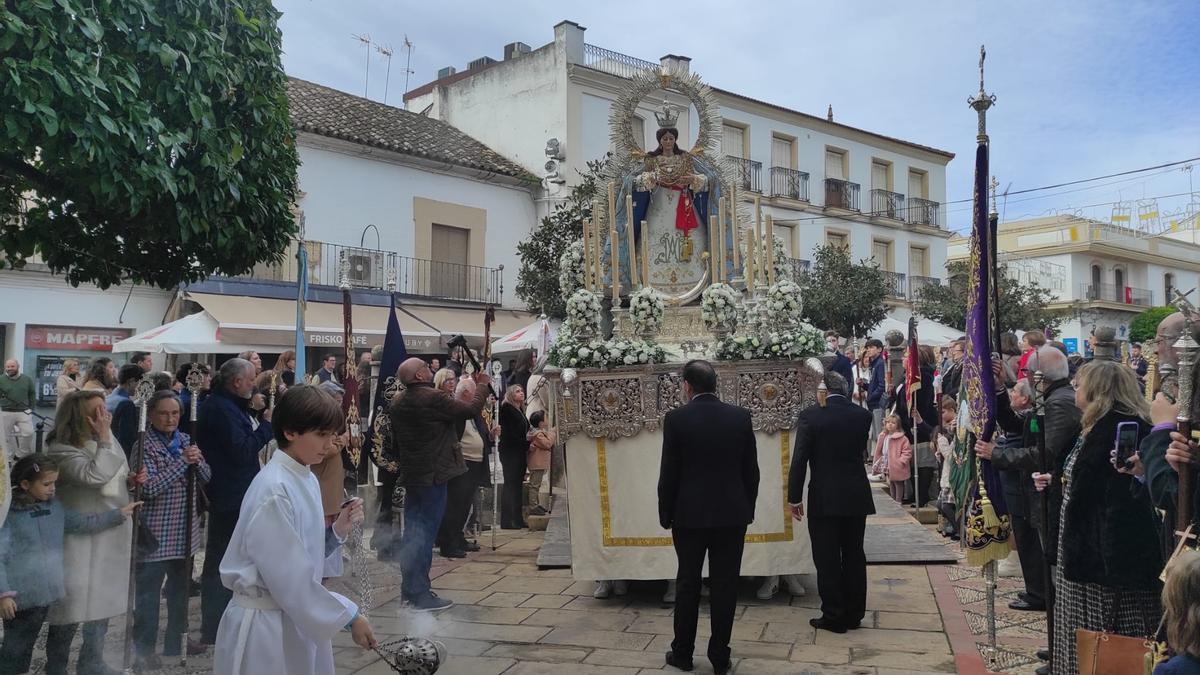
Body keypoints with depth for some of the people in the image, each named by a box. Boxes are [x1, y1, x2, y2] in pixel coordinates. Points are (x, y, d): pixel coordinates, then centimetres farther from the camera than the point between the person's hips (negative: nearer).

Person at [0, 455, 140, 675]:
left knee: (25, 649, 19)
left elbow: (83, 523, 12)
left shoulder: (54, 506, 7)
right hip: (20, 598, -6)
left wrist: (119, 514, 6)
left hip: (45, 593, 6)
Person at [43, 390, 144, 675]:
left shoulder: (104, 442, 7)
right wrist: (104, 438, -27)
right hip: (80, 540, -7)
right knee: (72, 607, 2)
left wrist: (131, 480, 0)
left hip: (111, 537, 8)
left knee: (102, 601, 17)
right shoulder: (61, 450, -17)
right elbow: (95, 476, -33)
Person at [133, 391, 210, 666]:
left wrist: (198, 460, -15)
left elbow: (206, 478, 5)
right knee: (148, 592, 4)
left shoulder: (186, 440, 7)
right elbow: (149, 488, -21)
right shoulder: (144, 446, -12)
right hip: (155, 532, -6)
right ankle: (144, 648, 18)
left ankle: (176, 640, 33)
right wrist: (183, 461, -25)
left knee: (180, 588, 18)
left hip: (185, 530, 6)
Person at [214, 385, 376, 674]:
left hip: (299, 621, 8)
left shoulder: (307, 480, 3)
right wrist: (349, 616, -18)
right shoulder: (273, 490, -21)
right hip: (265, 626, -8)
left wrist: (337, 531, -6)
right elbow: (289, 579, -23)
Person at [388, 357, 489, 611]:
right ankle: (420, 595, 0)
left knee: (412, 531, 14)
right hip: (433, 475, -8)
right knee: (425, 533, -4)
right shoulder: (432, 398, -18)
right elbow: (471, 410, -14)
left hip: (410, 474, 8)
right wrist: (483, 385, 2)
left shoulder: (397, 402, 8)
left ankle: (409, 589, 23)